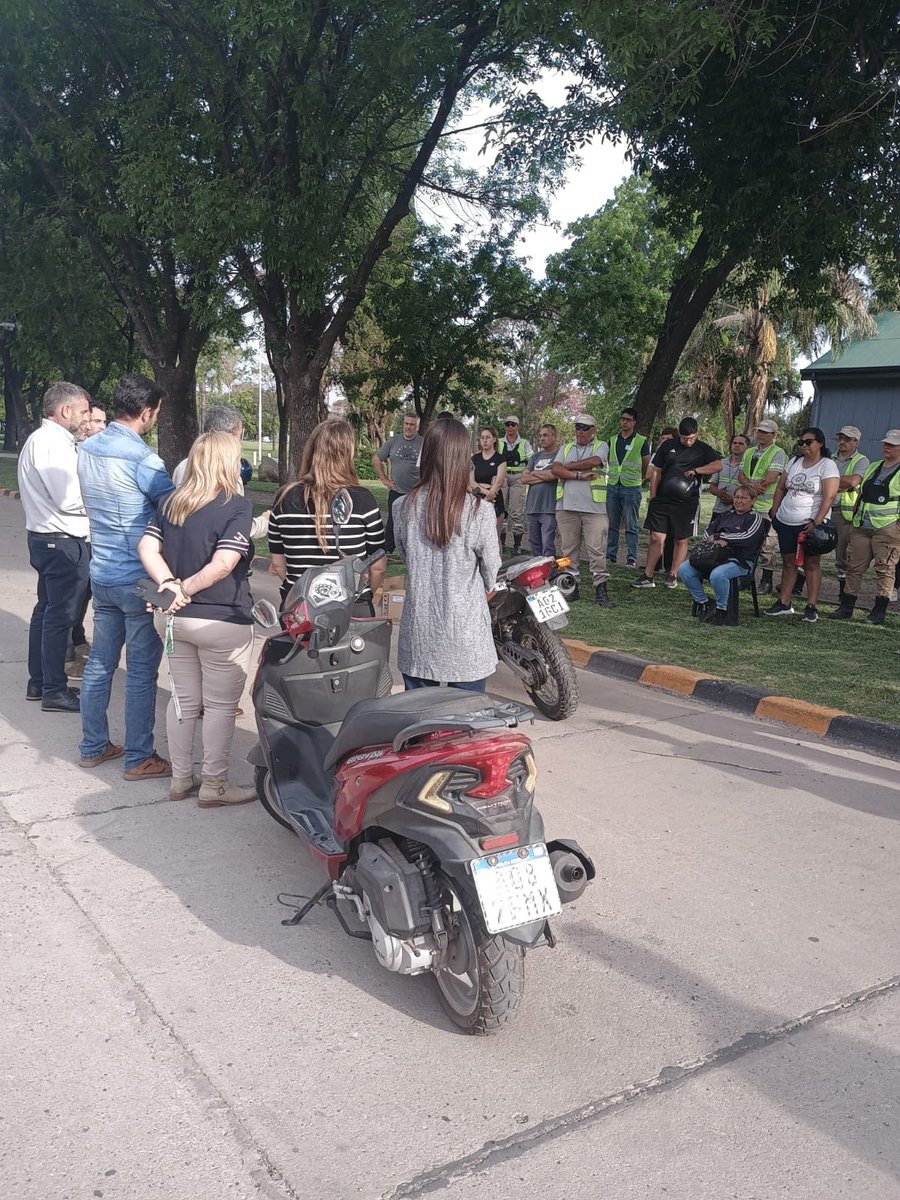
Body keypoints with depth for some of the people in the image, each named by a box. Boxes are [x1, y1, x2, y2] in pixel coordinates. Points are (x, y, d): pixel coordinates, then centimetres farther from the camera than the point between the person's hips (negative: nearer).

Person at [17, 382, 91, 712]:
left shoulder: (43, 439, 14)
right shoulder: (51, 443, -19)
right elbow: (70, 499, -24)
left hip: (46, 539, 11)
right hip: (63, 543, -11)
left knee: (46, 610, 18)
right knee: (60, 616, -2)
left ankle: (38, 681, 30)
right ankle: (54, 692, 7)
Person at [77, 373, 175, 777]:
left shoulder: (86, 449, 6)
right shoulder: (141, 458, -19)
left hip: (101, 574, 8)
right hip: (139, 580, -8)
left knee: (100, 661, 16)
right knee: (142, 670, 2)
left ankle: (93, 746, 26)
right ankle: (139, 758, 10)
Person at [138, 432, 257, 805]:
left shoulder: (171, 502, 7)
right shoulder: (237, 506, -12)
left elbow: (147, 547, -3)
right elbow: (223, 563, -22)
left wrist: (169, 585, -13)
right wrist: (186, 589, -13)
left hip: (174, 618, 7)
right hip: (221, 620, -7)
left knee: (183, 699, 17)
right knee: (220, 705, 6)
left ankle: (181, 778, 27)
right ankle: (214, 785, 13)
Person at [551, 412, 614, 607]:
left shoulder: (601, 446, 9)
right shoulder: (566, 449, 18)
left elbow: (594, 462, -12)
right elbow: (556, 470, 1)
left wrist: (569, 466, -2)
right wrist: (580, 475, -11)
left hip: (594, 508, -3)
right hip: (567, 506, 3)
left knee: (596, 549, -7)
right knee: (568, 549, 6)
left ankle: (600, 591, -6)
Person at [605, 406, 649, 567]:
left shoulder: (641, 441, 0)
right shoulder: (612, 441, 12)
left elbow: (646, 465, 7)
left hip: (632, 488, -4)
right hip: (612, 486, 4)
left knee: (631, 526, -3)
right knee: (612, 524, 7)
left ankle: (631, 558, -3)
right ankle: (610, 554, 13)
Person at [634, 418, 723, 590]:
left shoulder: (703, 449, 5)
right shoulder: (668, 446, 9)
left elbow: (718, 465, -12)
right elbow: (656, 472, 10)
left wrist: (696, 470, -21)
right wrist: (653, 497, 3)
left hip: (686, 503, -1)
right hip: (662, 500, 1)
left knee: (681, 540, 7)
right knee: (656, 538, -3)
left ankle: (673, 575, 18)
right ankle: (647, 577, 2)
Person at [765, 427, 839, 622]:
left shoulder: (827, 466, -7)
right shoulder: (794, 462, 12)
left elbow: (829, 497, -15)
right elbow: (780, 488, 17)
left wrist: (816, 522, -21)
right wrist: (774, 513, 10)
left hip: (810, 524, -5)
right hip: (785, 522, 6)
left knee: (811, 563, 0)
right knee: (788, 562, 9)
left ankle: (811, 607, 3)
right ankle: (784, 604, 15)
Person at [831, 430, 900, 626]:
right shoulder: (873, 467, 19)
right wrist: (856, 516, 18)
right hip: (862, 527, 7)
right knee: (854, 567, 5)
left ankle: (879, 612, 0)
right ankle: (846, 608, 10)